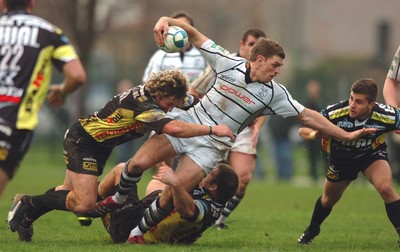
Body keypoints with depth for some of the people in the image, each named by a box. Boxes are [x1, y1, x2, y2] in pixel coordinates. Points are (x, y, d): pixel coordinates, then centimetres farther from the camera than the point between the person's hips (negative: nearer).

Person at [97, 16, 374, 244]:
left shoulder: (274, 93, -7)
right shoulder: (228, 63, -9)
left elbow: (307, 116, -3)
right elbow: (193, 33, -7)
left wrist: (346, 135, -6)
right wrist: (166, 20, -26)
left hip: (211, 147, 0)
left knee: (170, 196, -16)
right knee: (138, 163, -13)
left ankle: (138, 233, 9)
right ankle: (119, 198, 21)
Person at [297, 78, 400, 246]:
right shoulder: (333, 113, -35)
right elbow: (303, 130, -24)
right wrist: (314, 134, -46)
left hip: (373, 154, -1)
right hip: (341, 157, 1)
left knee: (386, 188, -29)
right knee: (329, 199, 21)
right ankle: (311, 231, 51)